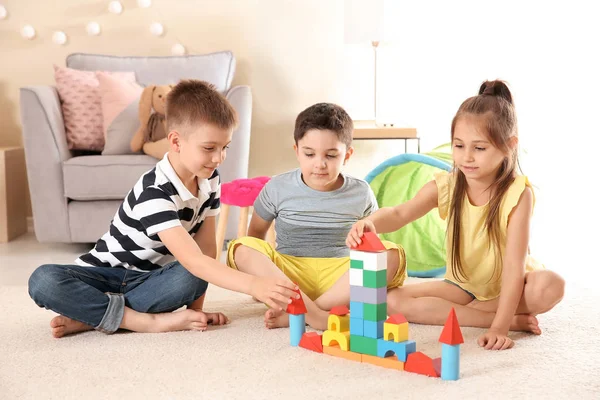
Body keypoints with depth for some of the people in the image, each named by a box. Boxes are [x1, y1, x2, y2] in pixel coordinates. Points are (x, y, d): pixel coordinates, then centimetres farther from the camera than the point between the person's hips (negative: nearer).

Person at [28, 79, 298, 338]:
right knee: (43, 282, -33)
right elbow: (192, 259, -39)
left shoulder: (209, 180, -6)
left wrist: (195, 307, -12)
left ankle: (90, 316, -21)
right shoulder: (155, 193, -30)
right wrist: (253, 285, -51)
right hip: (107, 274, -5)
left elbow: (206, 245, -3)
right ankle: (146, 321, -33)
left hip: (151, 279, 5)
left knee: (193, 279, -31)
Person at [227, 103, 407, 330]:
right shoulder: (278, 189, -1)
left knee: (393, 255, -26)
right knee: (242, 250, -26)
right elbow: (256, 232, 11)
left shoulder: (361, 194, 2)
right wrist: (260, 280, 3)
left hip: (339, 277, 1)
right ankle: (317, 316, -38)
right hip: (289, 274, 0)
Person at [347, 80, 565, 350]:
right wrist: (371, 222, -53)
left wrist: (499, 328, -37)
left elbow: (514, 265, -28)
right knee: (395, 301, -20)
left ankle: (454, 312, -20)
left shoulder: (517, 193, -23)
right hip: (463, 285, 4)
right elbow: (400, 213, -28)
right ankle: (514, 320, -20)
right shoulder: (445, 186, -12)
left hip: (508, 287, -4)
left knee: (550, 286, -35)